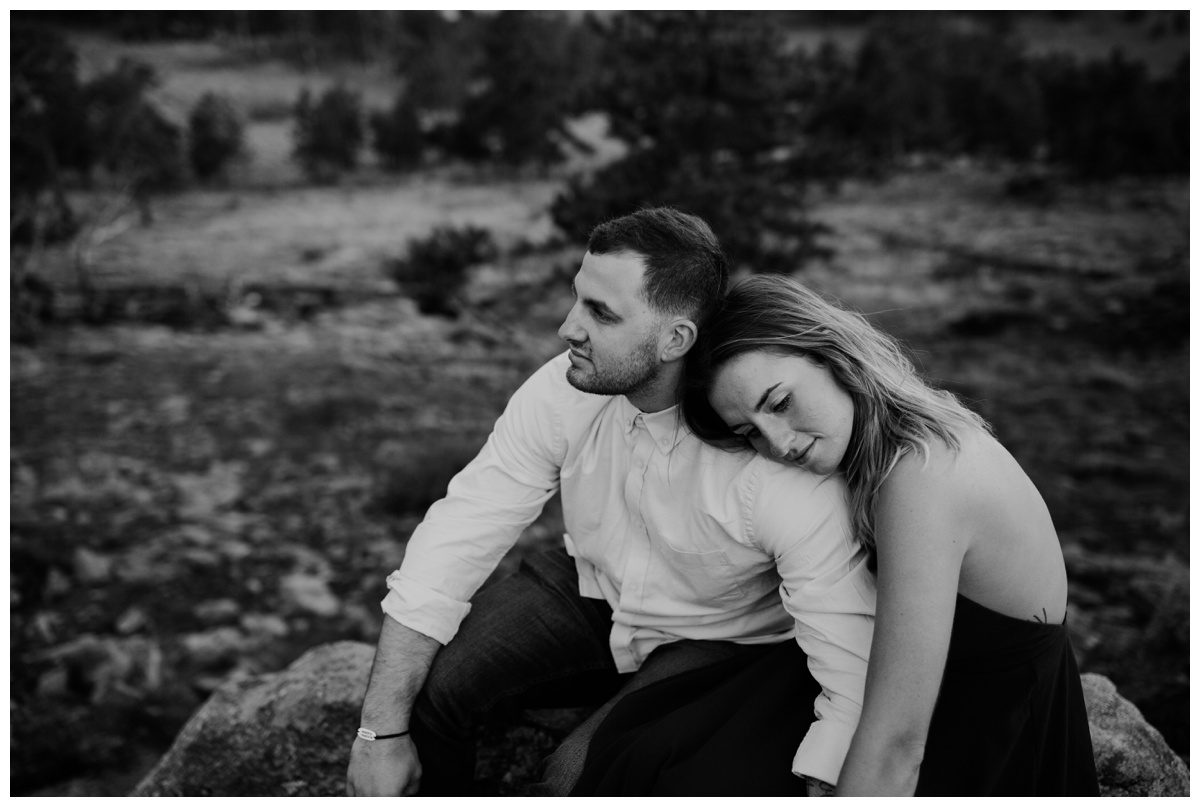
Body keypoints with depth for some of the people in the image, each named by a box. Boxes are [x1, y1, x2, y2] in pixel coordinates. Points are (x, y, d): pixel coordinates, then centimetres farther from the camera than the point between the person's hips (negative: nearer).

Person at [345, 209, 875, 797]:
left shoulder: (784, 469, -34)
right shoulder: (563, 392, -20)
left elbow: (856, 682, -32)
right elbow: (453, 543, -18)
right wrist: (382, 730, -23)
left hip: (720, 643, -4)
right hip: (589, 591, 4)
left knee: (581, 782, -27)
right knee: (423, 682, -16)